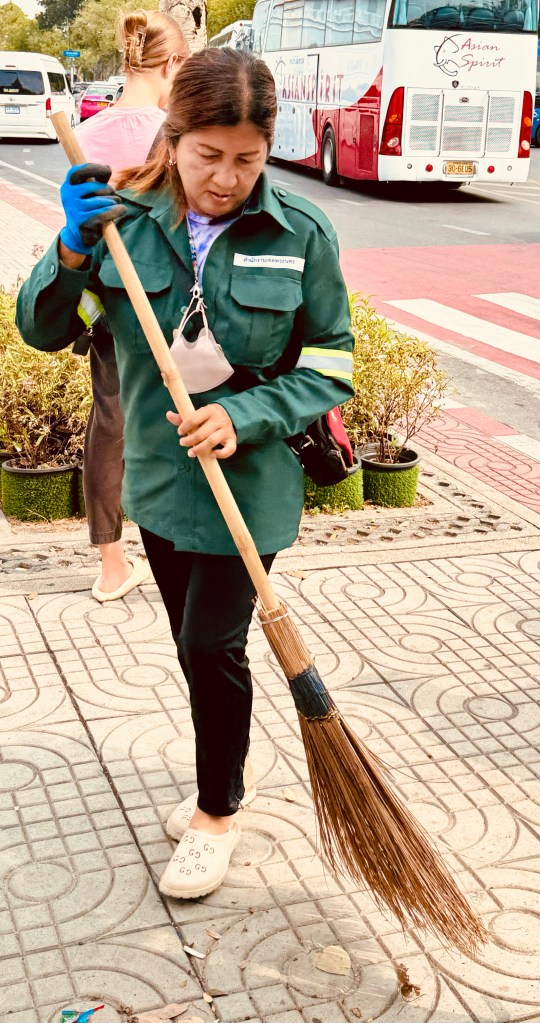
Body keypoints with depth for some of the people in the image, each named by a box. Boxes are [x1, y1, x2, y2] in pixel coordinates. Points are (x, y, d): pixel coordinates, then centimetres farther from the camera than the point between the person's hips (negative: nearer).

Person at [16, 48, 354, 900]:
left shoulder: (300, 235, -12)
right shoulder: (125, 221, -7)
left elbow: (328, 370, -7)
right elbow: (41, 330, -2)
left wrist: (244, 416, -21)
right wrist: (71, 253, -20)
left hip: (251, 482, -3)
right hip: (158, 474, 4)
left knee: (212, 644, -3)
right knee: (195, 646, 17)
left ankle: (217, 813, 23)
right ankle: (230, 773, 43)